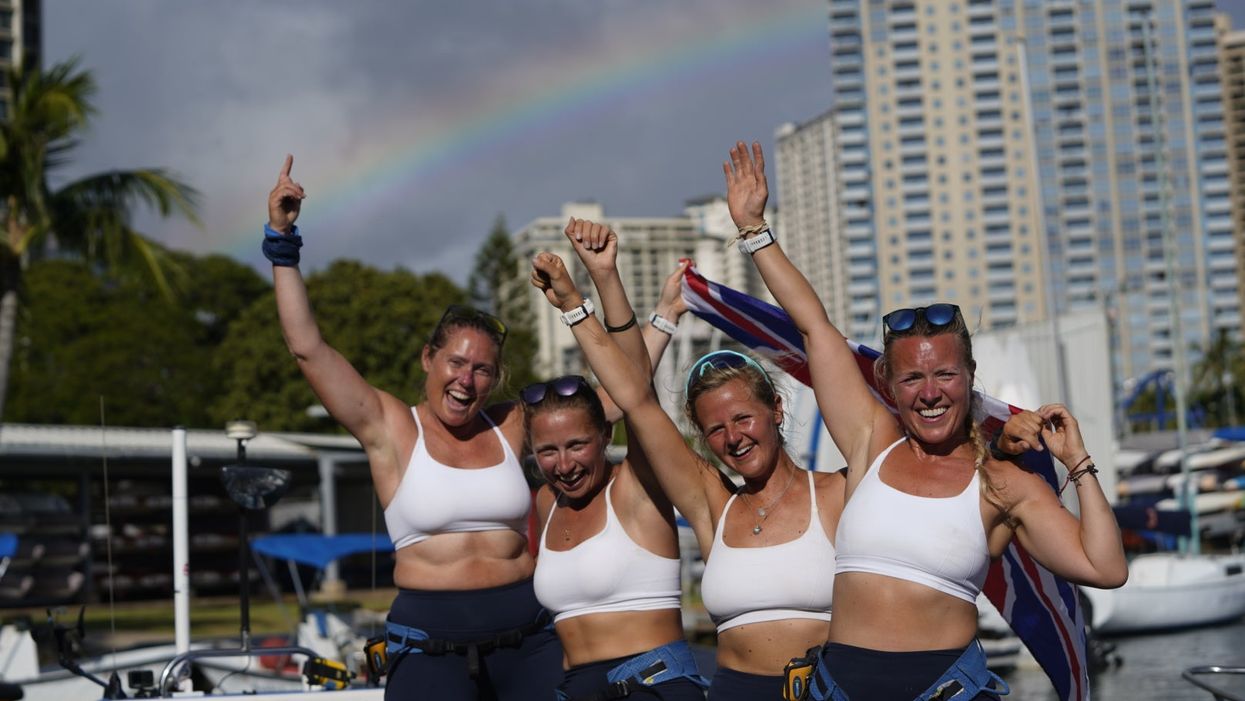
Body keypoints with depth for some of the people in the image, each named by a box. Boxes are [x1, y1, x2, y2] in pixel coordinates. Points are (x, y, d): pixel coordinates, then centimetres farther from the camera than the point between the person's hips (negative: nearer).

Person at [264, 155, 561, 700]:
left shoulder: (513, 427, 5)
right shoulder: (390, 429, -2)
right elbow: (307, 349, -9)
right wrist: (282, 243, -12)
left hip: (527, 639, 3)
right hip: (430, 647, -2)